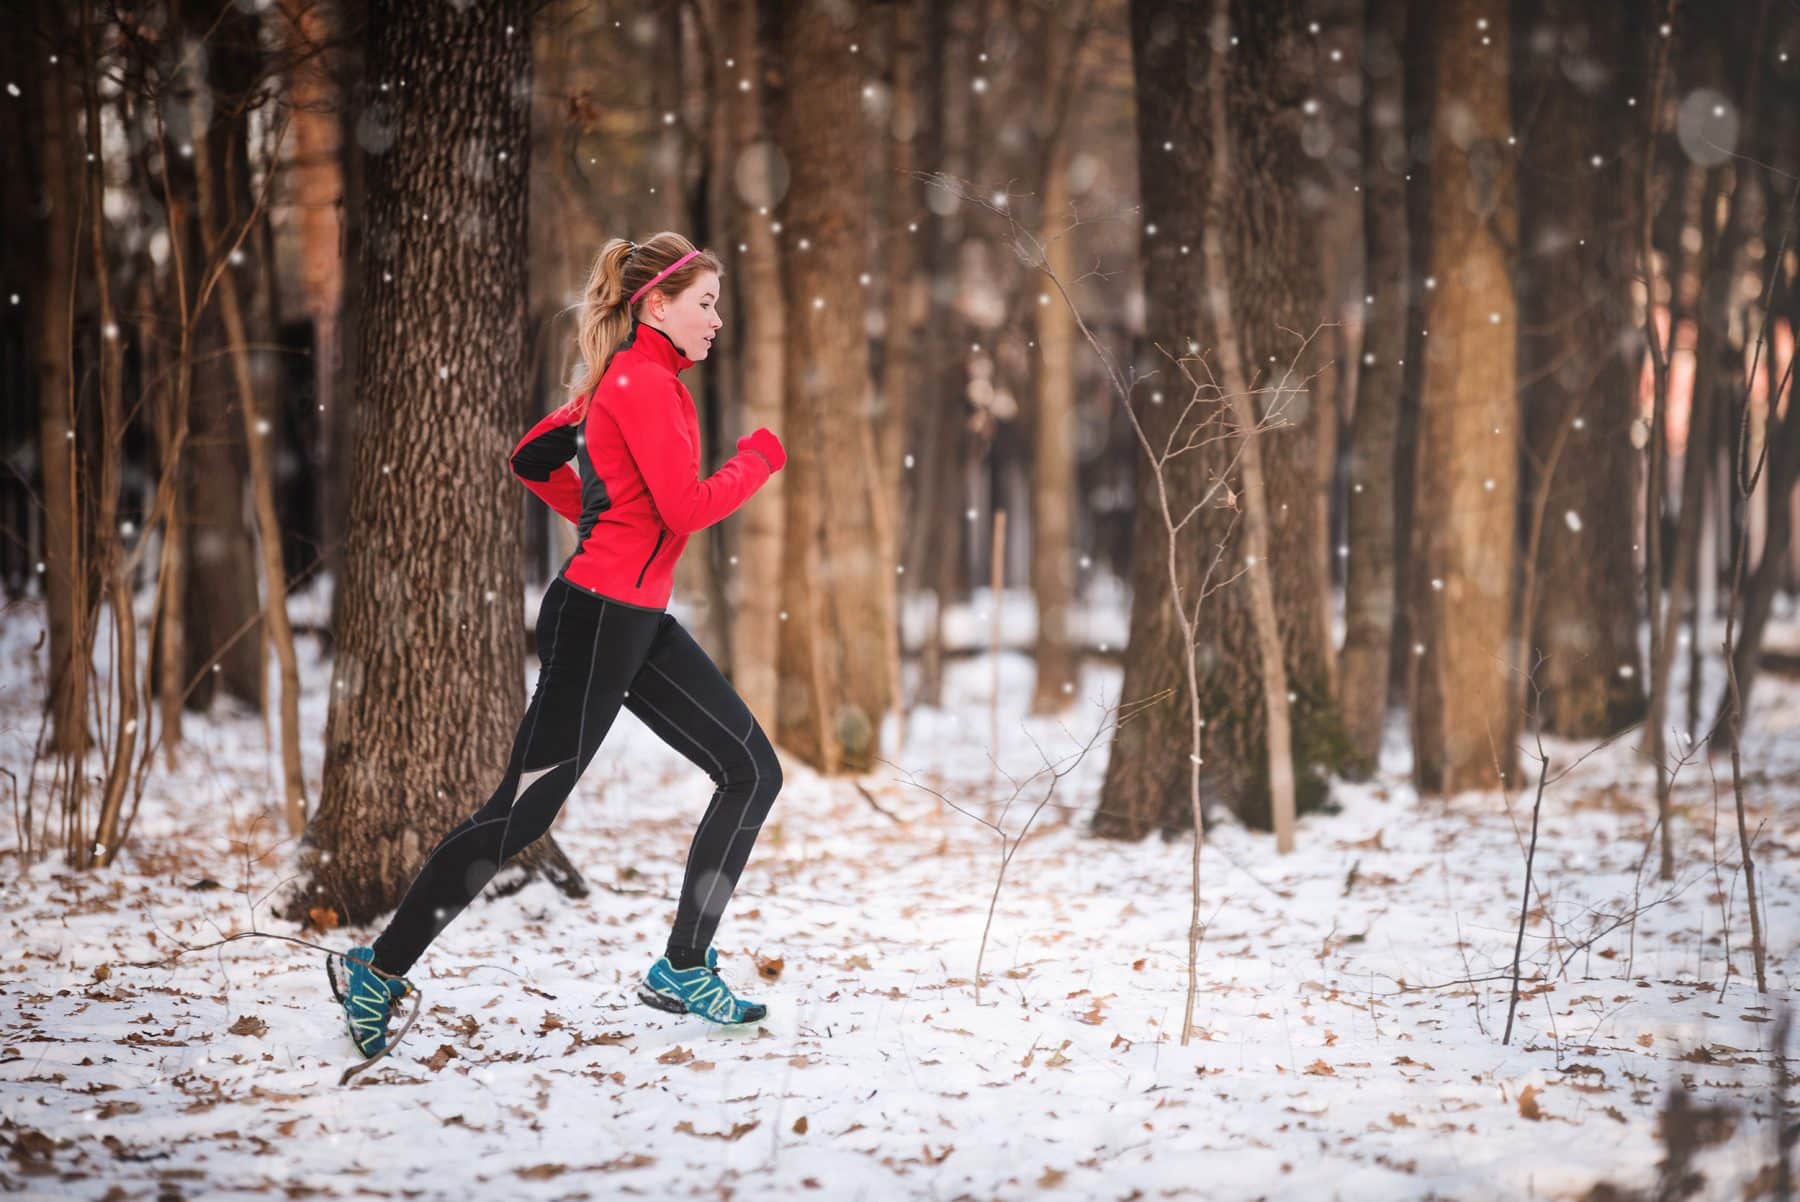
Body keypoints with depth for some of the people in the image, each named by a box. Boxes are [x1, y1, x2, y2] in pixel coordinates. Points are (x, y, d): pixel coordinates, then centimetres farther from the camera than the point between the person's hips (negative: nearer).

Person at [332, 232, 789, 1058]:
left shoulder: (628, 378, 14)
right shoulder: (644, 381, -15)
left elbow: (531, 460, 22)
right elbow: (687, 509, -22)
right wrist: (758, 459, -7)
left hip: (640, 624, 10)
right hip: (600, 618, -10)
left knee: (753, 774, 6)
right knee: (520, 812, -6)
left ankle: (682, 969, 11)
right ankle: (379, 972, 4)